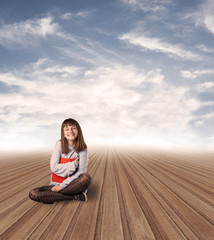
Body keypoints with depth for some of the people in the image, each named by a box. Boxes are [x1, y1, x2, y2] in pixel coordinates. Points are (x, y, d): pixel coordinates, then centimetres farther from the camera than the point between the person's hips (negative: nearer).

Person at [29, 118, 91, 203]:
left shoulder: (82, 148, -6)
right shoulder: (60, 144, -7)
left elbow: (81, 171, -12)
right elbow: (53, 167, -12)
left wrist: (63, 184, -17)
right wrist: (73, 165, -16)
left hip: (72, 184, -2)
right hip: (57, 184, 2)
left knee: (87, 177, -34)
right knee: (33, 194, -24)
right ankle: (75, 196, -19)